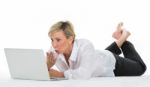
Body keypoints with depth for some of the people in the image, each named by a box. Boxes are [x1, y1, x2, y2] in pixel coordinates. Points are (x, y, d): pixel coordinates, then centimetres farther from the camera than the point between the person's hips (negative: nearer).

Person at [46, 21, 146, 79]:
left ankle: (123, 40, 40)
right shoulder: (55, 52, -33)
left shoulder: (85, 45, -47)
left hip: (111, 63, -4)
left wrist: (59, 74, -53)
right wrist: (48, 65, -45)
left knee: (139, 68, 25)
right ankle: (119, 41, 50)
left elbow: (84, 74, -58)